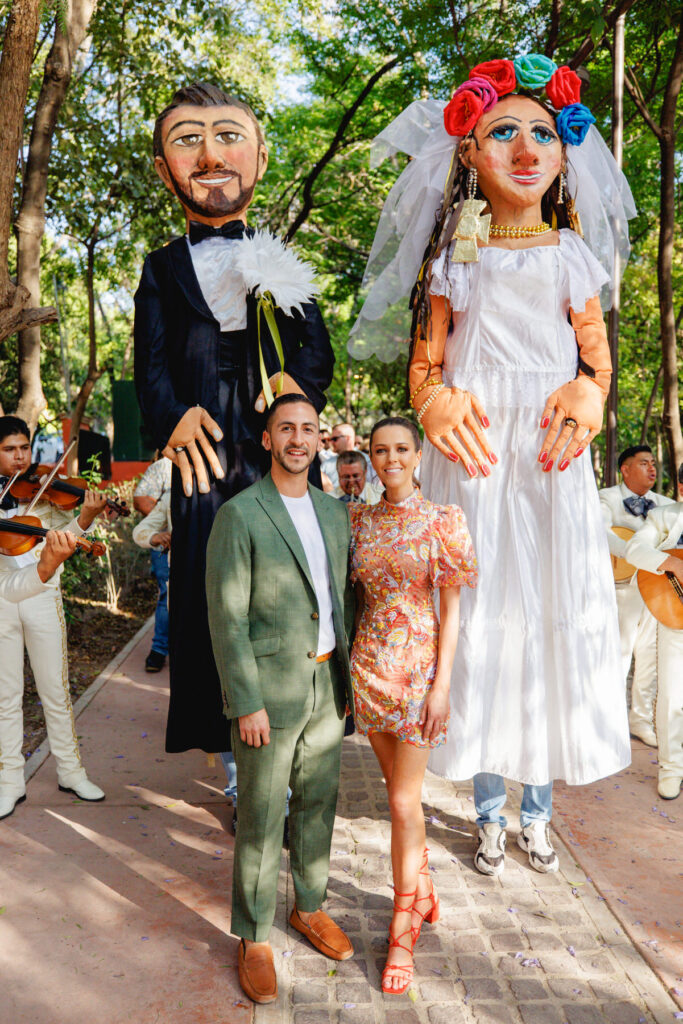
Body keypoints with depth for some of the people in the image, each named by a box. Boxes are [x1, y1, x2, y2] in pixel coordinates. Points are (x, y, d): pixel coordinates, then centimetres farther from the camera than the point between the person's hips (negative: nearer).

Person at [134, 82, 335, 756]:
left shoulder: (285, 262, 14)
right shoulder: (162, 268, 13)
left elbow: (319, 349, 6)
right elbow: (152, 365, 3)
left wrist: (297, 375, -17)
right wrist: (174, 416, -18)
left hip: (285, 459, 1)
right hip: (206, 461, 0)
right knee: (212, 607, 2)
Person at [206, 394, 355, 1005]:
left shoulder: (334, 512, 7)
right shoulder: (238, 515, -12)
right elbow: (226, 617, -14)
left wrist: (346, 676, 11)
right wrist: (246, 702, -16)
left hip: (327, 683, 6)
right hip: (268, 688, -6)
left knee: (318, 803, 19)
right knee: (261, 818, 7)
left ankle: (309, 907, 40)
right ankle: (255, 938, 27)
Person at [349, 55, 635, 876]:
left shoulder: (570, 257, 10)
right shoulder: (454, 262, 8)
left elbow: (598, 362, 12)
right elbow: (425, 365, 8)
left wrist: (584, 398, -9)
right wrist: (440, 403, -12)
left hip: (553, 466, 1)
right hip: (473, 460, -1)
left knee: (554, 619, 3)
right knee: (480, 618, 1)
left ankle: (537, 806, 23)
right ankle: (490, 810, 20)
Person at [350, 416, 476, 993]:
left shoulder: (442, 521, -7)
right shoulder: (360, 520, 4)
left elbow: (451, 609, -7)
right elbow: (358, 595, 11)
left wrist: (441, 685, -11)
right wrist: (348, 664, 7)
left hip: (419, 666, -4)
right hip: (368, 662, 4)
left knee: (405, 801, 0)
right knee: (400, 790, 16)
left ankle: (403, 932, 19)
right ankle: (423, 892, 39)